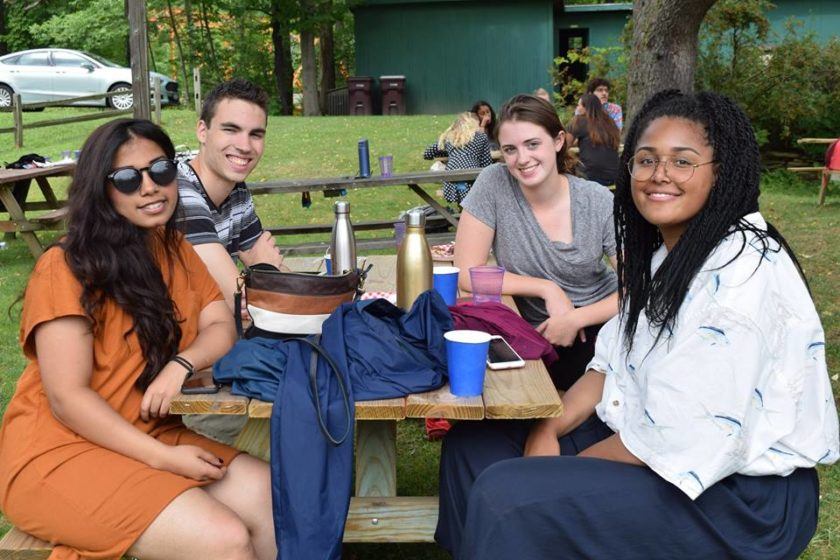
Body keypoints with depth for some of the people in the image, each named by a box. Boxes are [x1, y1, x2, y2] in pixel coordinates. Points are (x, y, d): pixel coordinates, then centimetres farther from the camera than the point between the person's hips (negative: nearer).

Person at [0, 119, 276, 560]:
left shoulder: (173, 250, 8)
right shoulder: (68, 270, -15)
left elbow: (221, 328, 2)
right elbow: (66, 398, -17)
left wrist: (180, 365, -19)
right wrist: (162, 458, -22)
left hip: (151, 437, 7)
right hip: (62, 454, -7)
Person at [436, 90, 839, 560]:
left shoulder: (739, 273, -24)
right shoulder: (662, 250, 6)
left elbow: (683, 439, -27)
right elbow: (615, 365, 9)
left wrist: (568, 467, -15)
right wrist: (547, 430, -6)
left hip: (740, 492, -9)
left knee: (508, 498, -23)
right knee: (477, 442, 6)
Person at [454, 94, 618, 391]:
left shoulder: (599, 202, -8)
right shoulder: (493, 183, -10)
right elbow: (468, 274, -12)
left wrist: (576, 318, -20)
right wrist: (548, 289, -16)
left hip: (597, 325, 0)